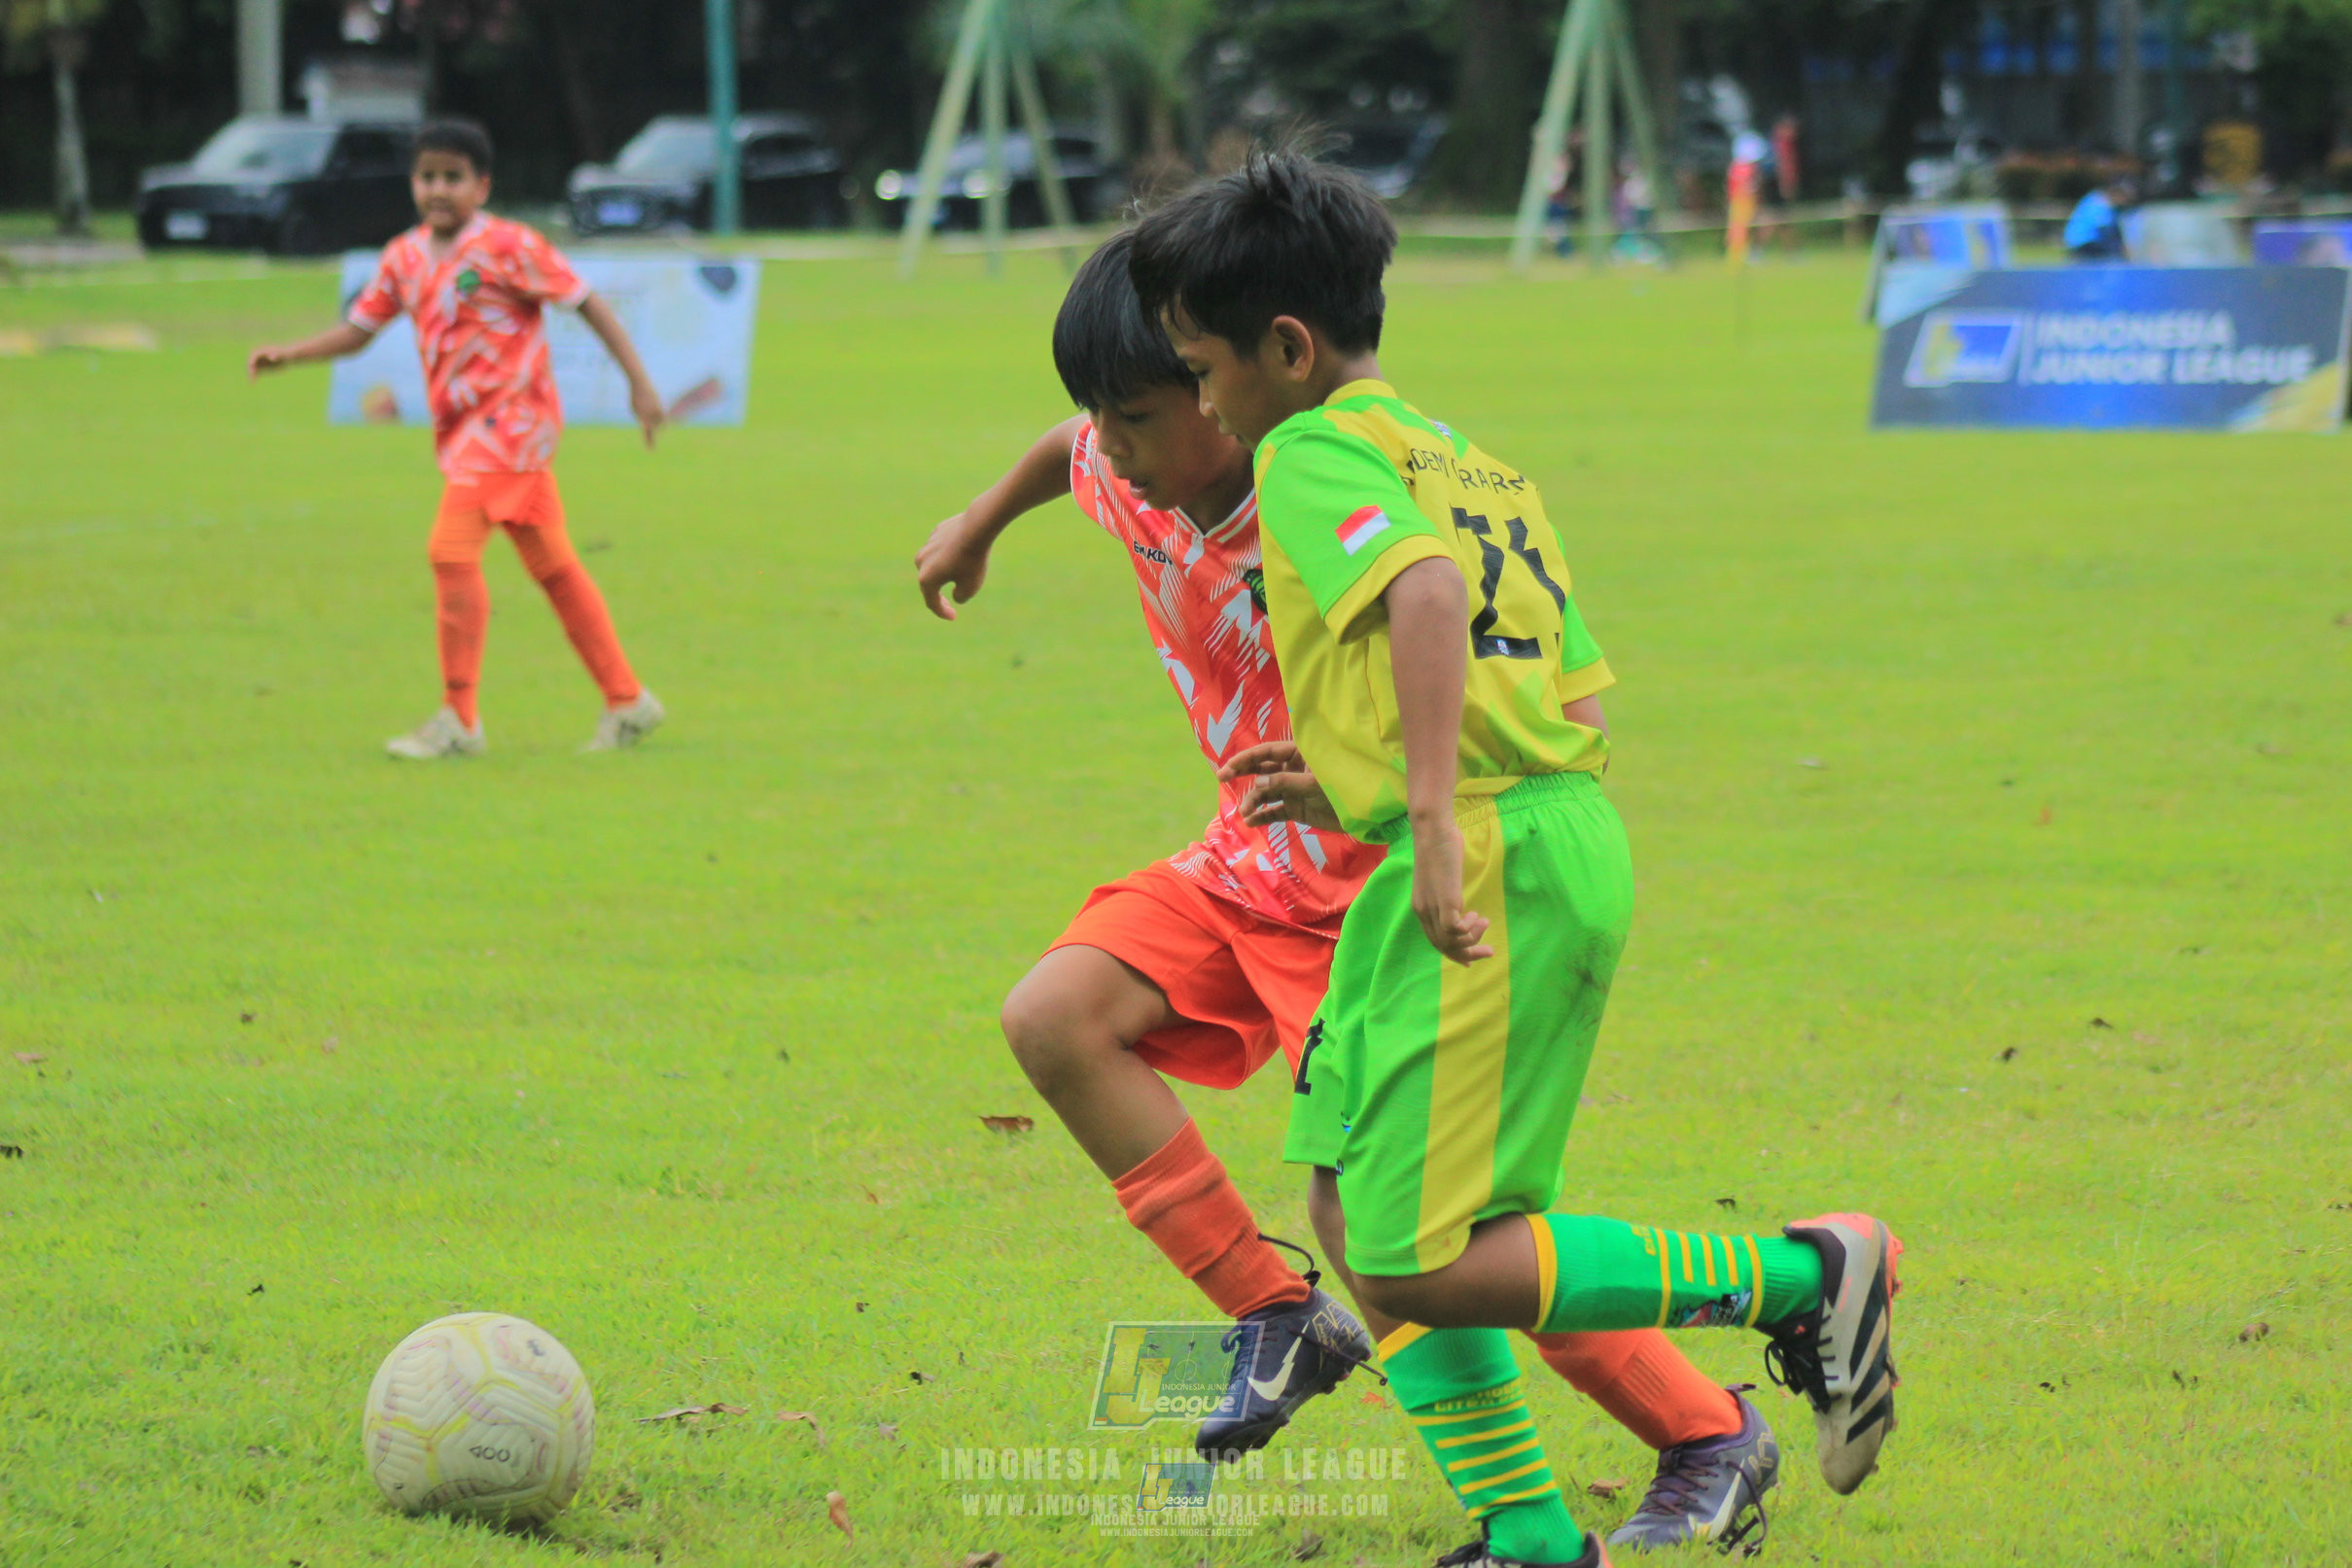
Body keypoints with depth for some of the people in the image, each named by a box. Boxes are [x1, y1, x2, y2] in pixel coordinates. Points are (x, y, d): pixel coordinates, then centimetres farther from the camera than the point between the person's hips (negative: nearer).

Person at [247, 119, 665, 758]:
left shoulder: (507, 246, -11)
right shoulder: (405, 257, 8)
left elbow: (585, 302, -8)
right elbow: (359, 329, 14)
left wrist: (639, 382, -9)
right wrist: (285, 356, -1)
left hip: (510, 416, -7)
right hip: (460, 429, 7)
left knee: (452, 550, -17)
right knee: (554, 566, 12)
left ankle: (458, 717, -13)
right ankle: (626, 702, 20)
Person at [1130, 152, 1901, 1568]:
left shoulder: (1315, 452, -6)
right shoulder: (1480, 466, 22)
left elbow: (1426, 591, -27)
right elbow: (1582, 710, 22)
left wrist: (1433, 815, -33)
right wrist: (1357, 782, 25)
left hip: (1489, 866, -10)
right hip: (1569, 836, 10)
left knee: (1418, 1272, -8)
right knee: (1353, 1220, 14)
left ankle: (1801, 1279, -4)